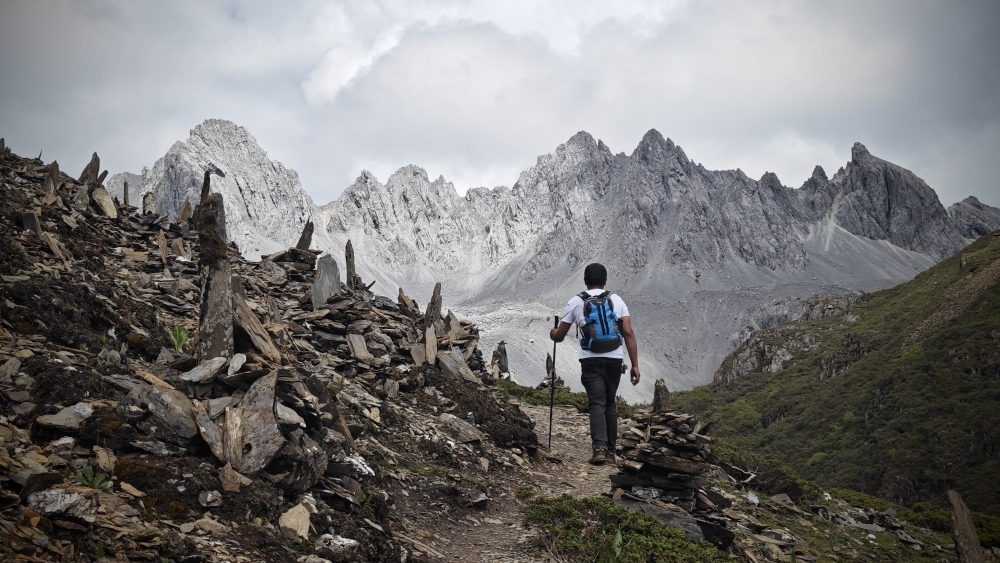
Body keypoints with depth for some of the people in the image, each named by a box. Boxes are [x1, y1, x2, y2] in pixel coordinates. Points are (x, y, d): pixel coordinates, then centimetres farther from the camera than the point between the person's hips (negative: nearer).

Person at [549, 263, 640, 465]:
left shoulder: (576, 302, 5)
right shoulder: (616, 300, 9)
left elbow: (559, 336, 10)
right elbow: (628, 333, 0)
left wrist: (553, 333, 35)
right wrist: (635, 365, 2)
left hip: (591, 360, -2)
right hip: (614, 360, 2)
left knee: (597, 404, -4)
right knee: (610, 405, 15)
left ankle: (599, 448, -21)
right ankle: (610, 451, 18)